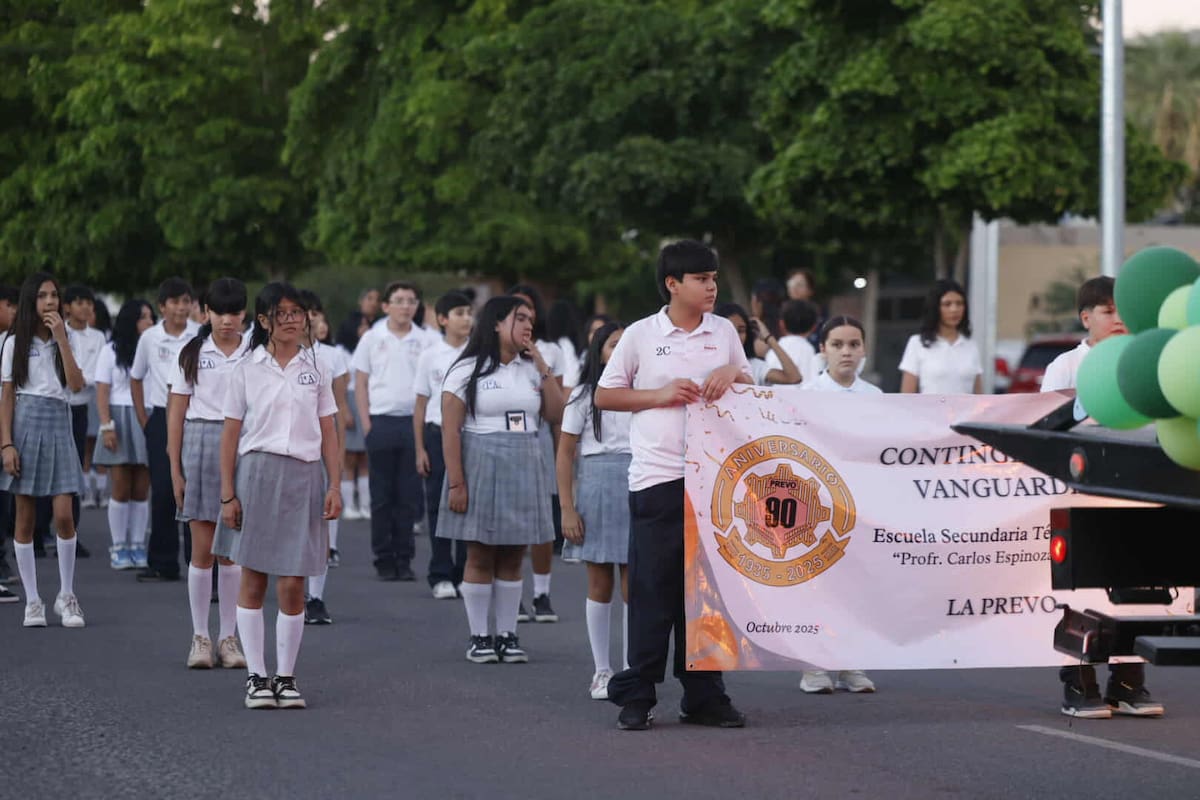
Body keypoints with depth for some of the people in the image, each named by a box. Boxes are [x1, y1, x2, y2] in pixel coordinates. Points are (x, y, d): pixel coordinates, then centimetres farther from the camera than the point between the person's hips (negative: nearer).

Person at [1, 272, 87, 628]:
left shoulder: (65, 340, 11)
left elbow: (77, 384, -5)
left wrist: (62, 339, -10)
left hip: (58, 425, 2)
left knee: (64, 515, -7)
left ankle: (66, 595, 6)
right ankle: (32, 601, 6)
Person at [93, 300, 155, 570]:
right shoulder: (111, 352, 5)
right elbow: (102, 392, 1)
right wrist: (106, 426, -9)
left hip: (148, 421, 2)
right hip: (121, 419, -2)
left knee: (142, 490, 1)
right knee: (122, 488, -3)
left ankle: (137, 545, 7)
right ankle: (119, 547, 3)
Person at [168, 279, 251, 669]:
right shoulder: (192, 354, 6)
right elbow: (177, 412, 6)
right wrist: (175, 468, 1)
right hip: (200, 444, 0)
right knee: (203, 549, 0)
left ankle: (228, 637, 10)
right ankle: (200, 637, 7)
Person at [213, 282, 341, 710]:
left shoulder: (315, 369, 8)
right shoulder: (247, 369, 3)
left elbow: (328, 433, 8)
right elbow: (230, 434, 3)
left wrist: (335, 485, 0)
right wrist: (227, 493, -3)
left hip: (303, 476, 1)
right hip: (257, 472, -1)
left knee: (292, 583, -1)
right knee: (253, 580, 2)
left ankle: (286, 676, 7)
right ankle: (256, 676, 8)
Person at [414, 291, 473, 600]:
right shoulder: (431, 357, 3)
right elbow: (420, 406, 6)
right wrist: (420, 449, 1)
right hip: (438, 433, 0)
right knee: (438, 505, 2)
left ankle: (466, 573, 10)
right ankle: (441, 576, 8)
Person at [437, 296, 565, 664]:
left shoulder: (532, 369, 13)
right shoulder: (468, 370, -3)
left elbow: (556, 415, 6)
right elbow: (450, 430, -9)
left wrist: (543, 368, 0)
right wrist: (456, 483, -16)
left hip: (524, 469, 5)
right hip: (481, 466, -5)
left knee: (513, 557, 6)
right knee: (480, 556, -1)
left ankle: (507, 636, 11)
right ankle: (479, 637, 6)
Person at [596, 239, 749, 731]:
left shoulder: (724, 333, 11)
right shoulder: (641, 335, 1)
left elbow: (751, 393, 19)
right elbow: (605, 395, 5)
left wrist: (734, 373, -3)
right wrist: (661, 395, -7)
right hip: (657, 477, -3)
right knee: (652, 589, -2)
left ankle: (704, 695, 12)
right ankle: (636, 696, 4)